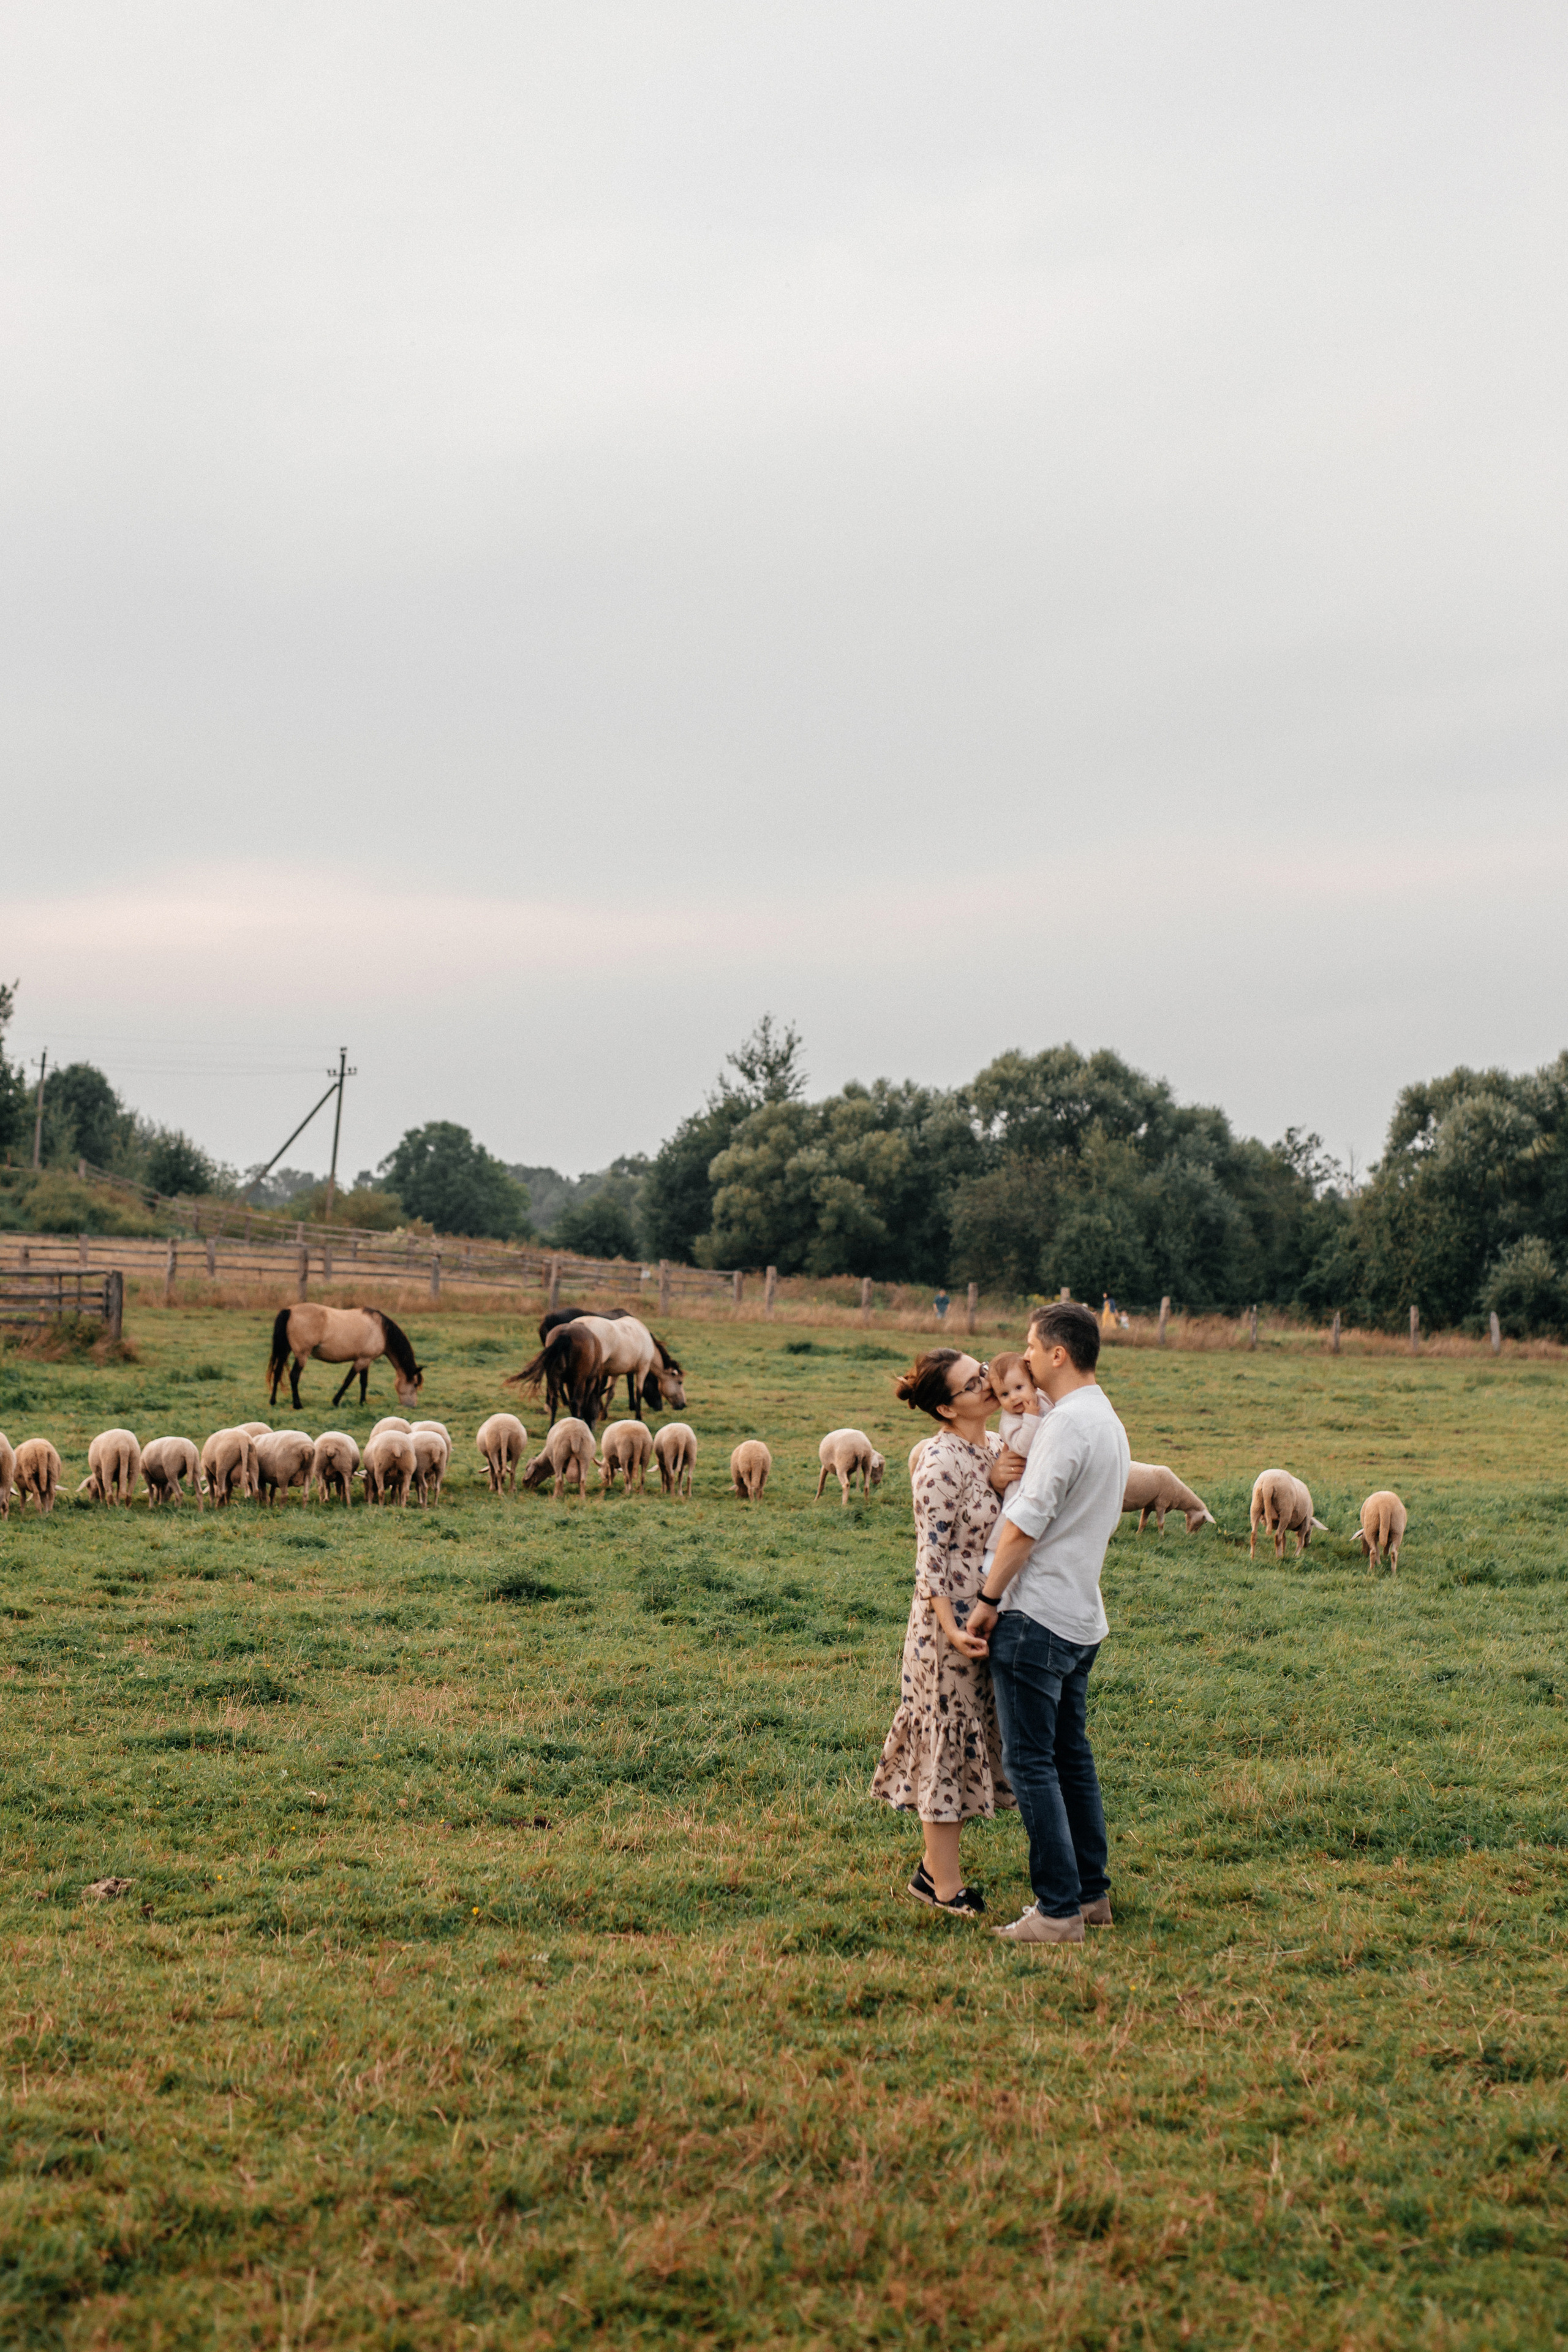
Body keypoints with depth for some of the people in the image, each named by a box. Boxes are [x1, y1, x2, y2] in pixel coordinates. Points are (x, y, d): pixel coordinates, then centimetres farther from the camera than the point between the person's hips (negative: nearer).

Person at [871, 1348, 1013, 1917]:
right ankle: (944, 1882, 11)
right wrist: (951, 1627, -22)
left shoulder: (996, 1449, 7)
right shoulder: (941, 1463, -18)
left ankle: (936, 1864, 26)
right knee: (949, 1740, 1)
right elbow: (931, 1554, -18)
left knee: (971, 1738, 14)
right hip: (951, 1620, -8)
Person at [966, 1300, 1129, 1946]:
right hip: (1082, 1617, 10)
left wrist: (987, 1599, -10)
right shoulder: (1111, 1424, 14)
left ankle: (1059, 1909, -5)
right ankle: (1092, 1893, 21)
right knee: (1072, 1756, 15)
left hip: (1037, 1614, -10)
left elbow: (1025, 1525, -18)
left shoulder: (1067, 1422, -17)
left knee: (1032, 1761, -6)